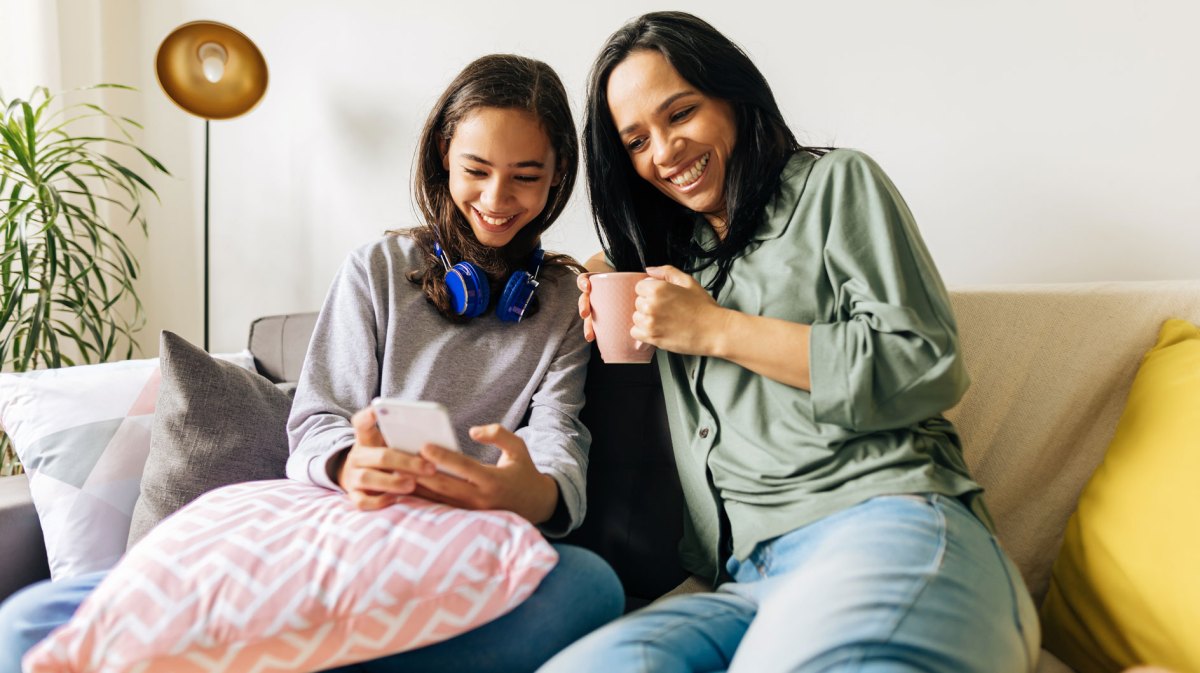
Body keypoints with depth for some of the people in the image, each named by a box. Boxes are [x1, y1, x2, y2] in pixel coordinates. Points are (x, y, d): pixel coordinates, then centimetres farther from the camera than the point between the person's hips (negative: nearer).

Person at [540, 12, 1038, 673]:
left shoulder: (834, 183, 9)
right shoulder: (673, 252, 24)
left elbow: (928, 367, -2)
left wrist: (719, 329, -2)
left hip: (885, 520, -4)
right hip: (745, 579, 4)